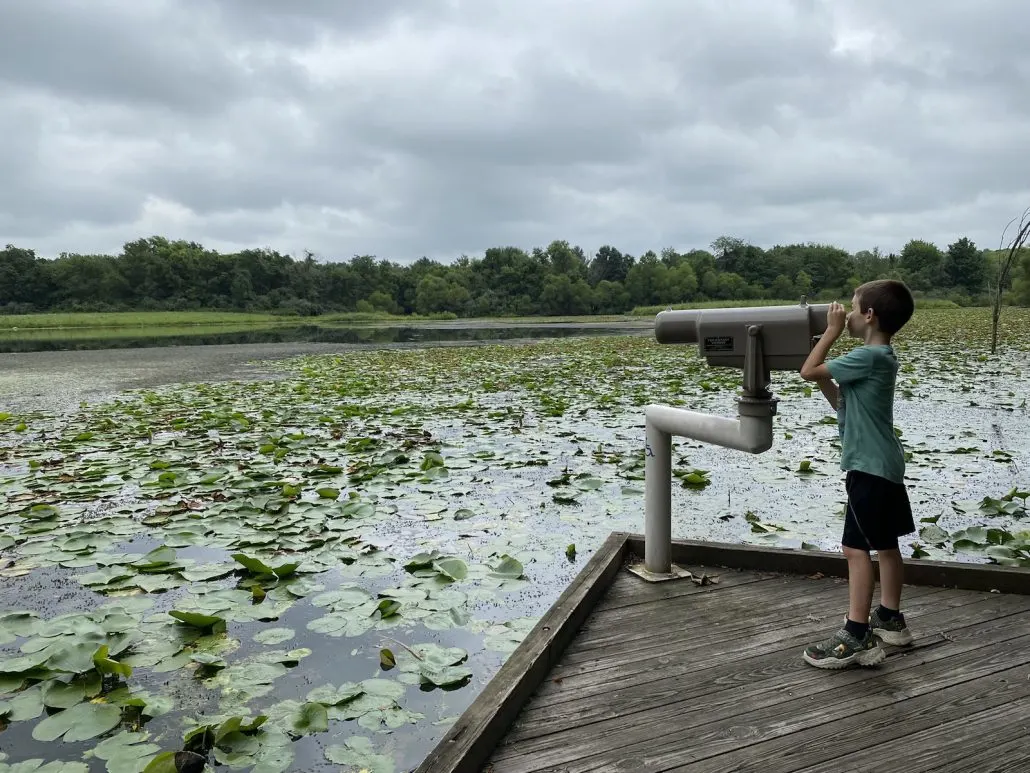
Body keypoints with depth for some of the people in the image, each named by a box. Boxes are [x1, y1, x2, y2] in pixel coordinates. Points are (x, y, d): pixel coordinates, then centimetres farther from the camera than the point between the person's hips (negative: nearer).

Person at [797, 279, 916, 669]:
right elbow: (840, 401, 17)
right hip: (883, 465, 11)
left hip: (869, 467, -11)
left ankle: (857, 637, -6)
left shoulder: (868, 356, -19)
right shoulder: (880, 356, 13)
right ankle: (890, 618, 30)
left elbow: (808, 372, -17)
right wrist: (825, 369, 9)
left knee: (856, 548, -9)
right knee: (885, 544, 17)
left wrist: (832, 331, -8)